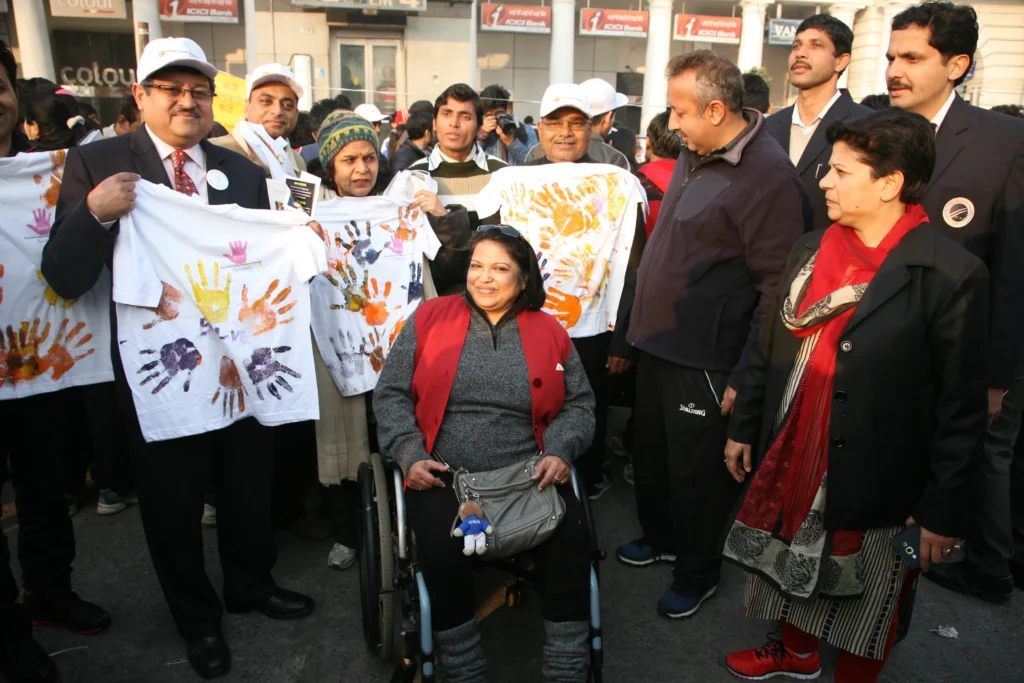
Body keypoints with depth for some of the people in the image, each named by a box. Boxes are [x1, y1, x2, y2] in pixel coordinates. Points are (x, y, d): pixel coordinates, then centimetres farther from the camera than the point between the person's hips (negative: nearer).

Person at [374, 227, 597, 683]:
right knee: (442, 549, -29)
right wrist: (409, 455, -9)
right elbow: (391, 393, 5)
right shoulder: (429, 318, 5)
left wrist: (560, 451, -8)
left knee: (572, 539, -23)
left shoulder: (550, 333, 9)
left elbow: (578, 405, 11)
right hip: (443, 477, -1)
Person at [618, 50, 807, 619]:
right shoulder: (694, 155, 8)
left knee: (696, 471, 8)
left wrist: (744, 376, -18)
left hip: (705, 359, -8)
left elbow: (776, 287, -19)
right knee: (650, 451, 21)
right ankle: (661, 537, 45)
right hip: (660, 341, 8)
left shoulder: (768, 176, -19)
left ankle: (697, 573, 31)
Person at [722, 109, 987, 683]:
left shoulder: (952, 275, -16)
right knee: (794, 576, 25)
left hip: (876, 487, -5)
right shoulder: (812, 250, 2)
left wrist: (944, 508, -11)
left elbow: (962, 409, -13)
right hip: (791, 464, 6)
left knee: (864, 621, 14)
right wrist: (745, 427, 12)